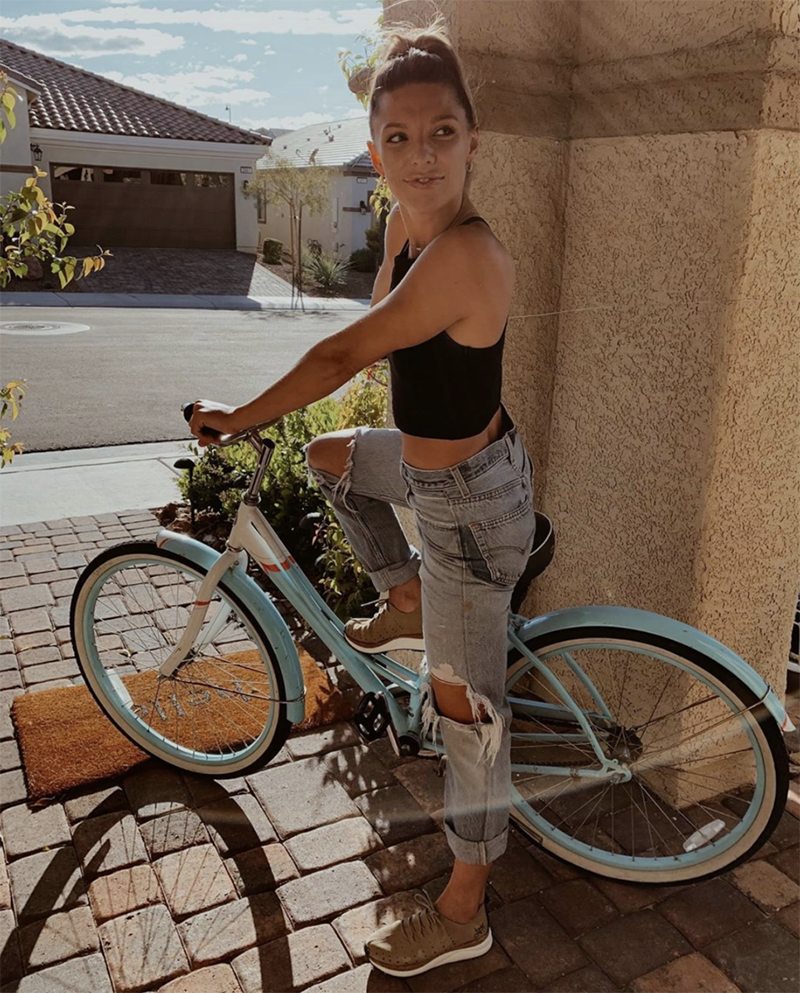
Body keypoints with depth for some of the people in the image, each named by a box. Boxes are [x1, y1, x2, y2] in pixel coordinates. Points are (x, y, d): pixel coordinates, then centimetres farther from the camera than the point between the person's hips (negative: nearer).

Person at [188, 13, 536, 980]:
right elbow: (374, 337, 17)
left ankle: (462, 912, 22)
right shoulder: (405, 224, 1)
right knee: (329, 455, 31)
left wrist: (238, 418, -11)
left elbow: (346, 353, -23)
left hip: (469, 500, -9)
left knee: (463, 703, 2)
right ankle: (408, 602, 35)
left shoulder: (463, 252, -28)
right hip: (433, 463, 9)